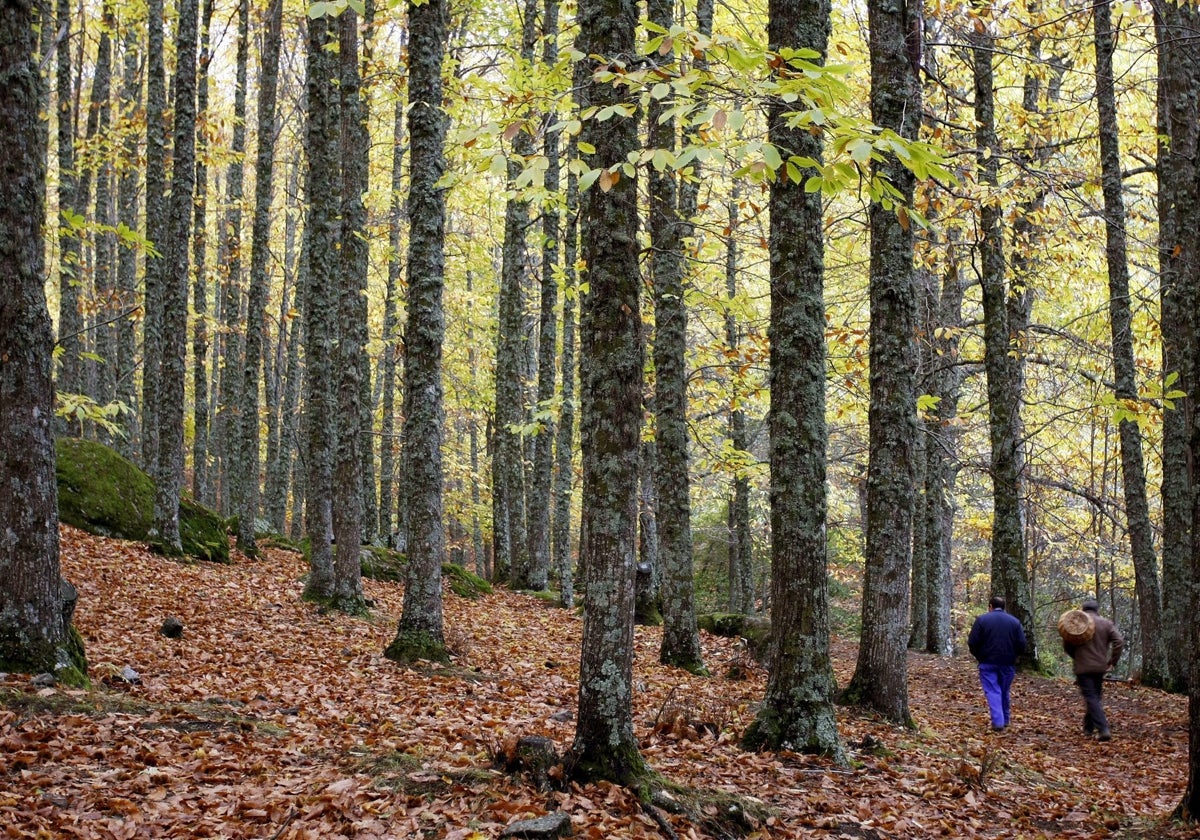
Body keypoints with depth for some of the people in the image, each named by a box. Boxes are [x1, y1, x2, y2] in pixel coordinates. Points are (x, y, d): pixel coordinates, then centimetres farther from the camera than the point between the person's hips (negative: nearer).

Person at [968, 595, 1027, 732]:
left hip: (988, 663, -3)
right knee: (1004, 692, 17)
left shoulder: (982, 619, -3)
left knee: (992, 691, -3)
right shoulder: (1015, 621, 5)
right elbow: (1022, 645, -1)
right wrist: (1011, 656, 15)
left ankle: (998, 722, -16)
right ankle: (1005, 719, 28)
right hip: (1008, 664, 3)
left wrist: (979, 656, 9)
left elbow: (972, 643, -8)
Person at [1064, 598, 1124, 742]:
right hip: (1100, 667, 4)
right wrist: (1113, 661, 2)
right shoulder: (1106, 623, 4)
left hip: (1083, 667, -4)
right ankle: (1088, 727, 27)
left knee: (1092, 698, -6)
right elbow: (1119, 641, -6)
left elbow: (1066, 645, -1)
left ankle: (1103, 730, -19)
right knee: (1095, 697, 19)